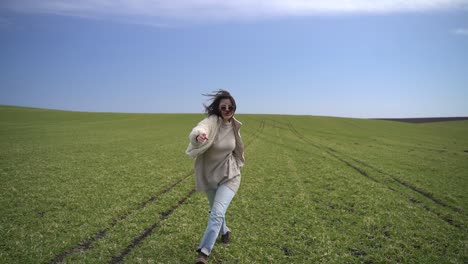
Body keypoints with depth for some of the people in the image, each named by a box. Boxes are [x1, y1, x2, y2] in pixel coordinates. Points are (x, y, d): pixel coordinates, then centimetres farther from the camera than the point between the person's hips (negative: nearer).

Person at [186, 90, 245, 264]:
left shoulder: (234, 126, -6)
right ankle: (224, 231, 52)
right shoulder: (211, 121, -20)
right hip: (209, 176, 0)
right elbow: (199, 129, -45)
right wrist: (198, 136, -67)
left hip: (229, 176, 0)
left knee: (217, 213, -17)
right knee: (215, 211, 22)